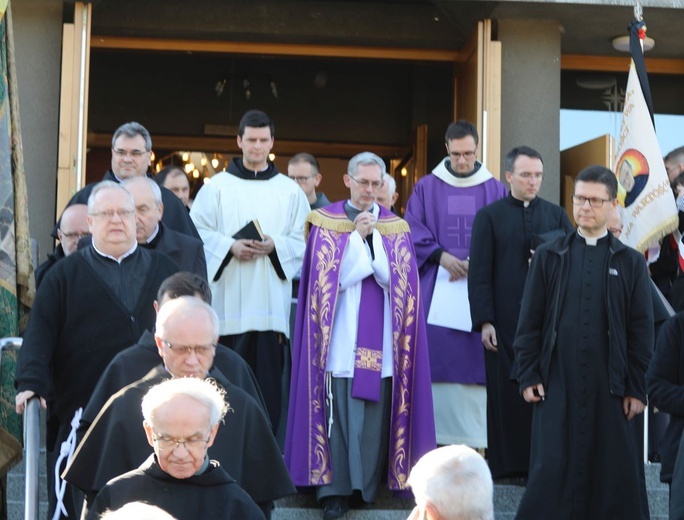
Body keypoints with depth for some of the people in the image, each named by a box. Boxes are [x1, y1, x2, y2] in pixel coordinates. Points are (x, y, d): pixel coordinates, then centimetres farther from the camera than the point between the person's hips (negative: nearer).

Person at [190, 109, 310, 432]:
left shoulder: (290, 191, 11)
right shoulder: (217, 186, 7)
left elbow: (301, 241, 7)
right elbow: (197, 233, 2)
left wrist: (274, 246, -12)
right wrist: (230, 247, -13)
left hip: (271, 305, 1)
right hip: (227, 305, -1)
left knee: (268, 382, -1)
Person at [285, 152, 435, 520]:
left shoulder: (395, 227, 10)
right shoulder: (326, 222, 5)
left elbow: (397, 279, -2)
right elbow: (327, 278, -6)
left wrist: (373, 236, -10)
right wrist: (357, 236, -10)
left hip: (380, 337, 2)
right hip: (341, 334, -2)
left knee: (376, 410, 0)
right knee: (338, 410, -6)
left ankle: (370, 483, 11)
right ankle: (334, 487, -3)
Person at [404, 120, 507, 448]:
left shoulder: (495, 191, 8)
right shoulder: (426, 189, 8)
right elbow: (412, 231, 2)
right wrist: (440, 255, -13)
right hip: (435, 290, 0)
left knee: (476, 358, -4)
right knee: (435, 358, -4)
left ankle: (475, 439, -2)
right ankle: (435, 435, 0)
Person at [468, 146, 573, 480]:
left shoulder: (556, 215, 13)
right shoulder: (489, 217, 5)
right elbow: (479, 274, 0)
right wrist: (484, 321, -7)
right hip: (505, 321, -2)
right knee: (507, 391, -1)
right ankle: (509, 462, 6)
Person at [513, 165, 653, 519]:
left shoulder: (630, 263, 5)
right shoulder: (548, 257, 7)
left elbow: (641, 331, 4)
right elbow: (529, 322, 6)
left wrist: (637, 388, -1)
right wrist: (528, 376, -1)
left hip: (611, 388, 0)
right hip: (557, 384, 0)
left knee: (614, 475, 2)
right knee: (551, 473, -2)